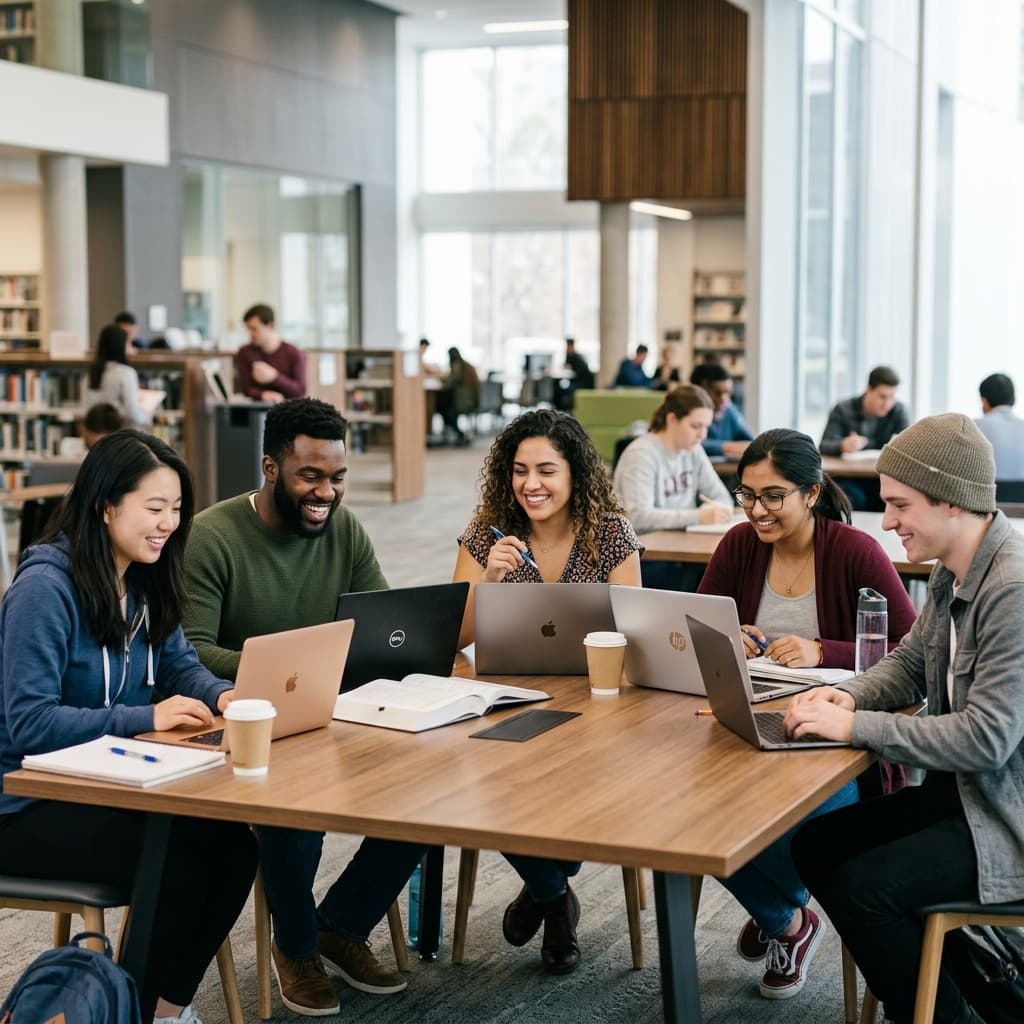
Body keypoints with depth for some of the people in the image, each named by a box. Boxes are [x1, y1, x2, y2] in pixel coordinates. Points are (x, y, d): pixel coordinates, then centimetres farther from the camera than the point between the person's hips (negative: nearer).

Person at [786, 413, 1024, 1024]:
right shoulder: (951, 573, 4)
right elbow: (909, 665, 16)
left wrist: (855, 726, -24)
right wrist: (847, 695, -5)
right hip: (959, 793, 10)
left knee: (861, 886, -18)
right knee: (816, 846, 7)